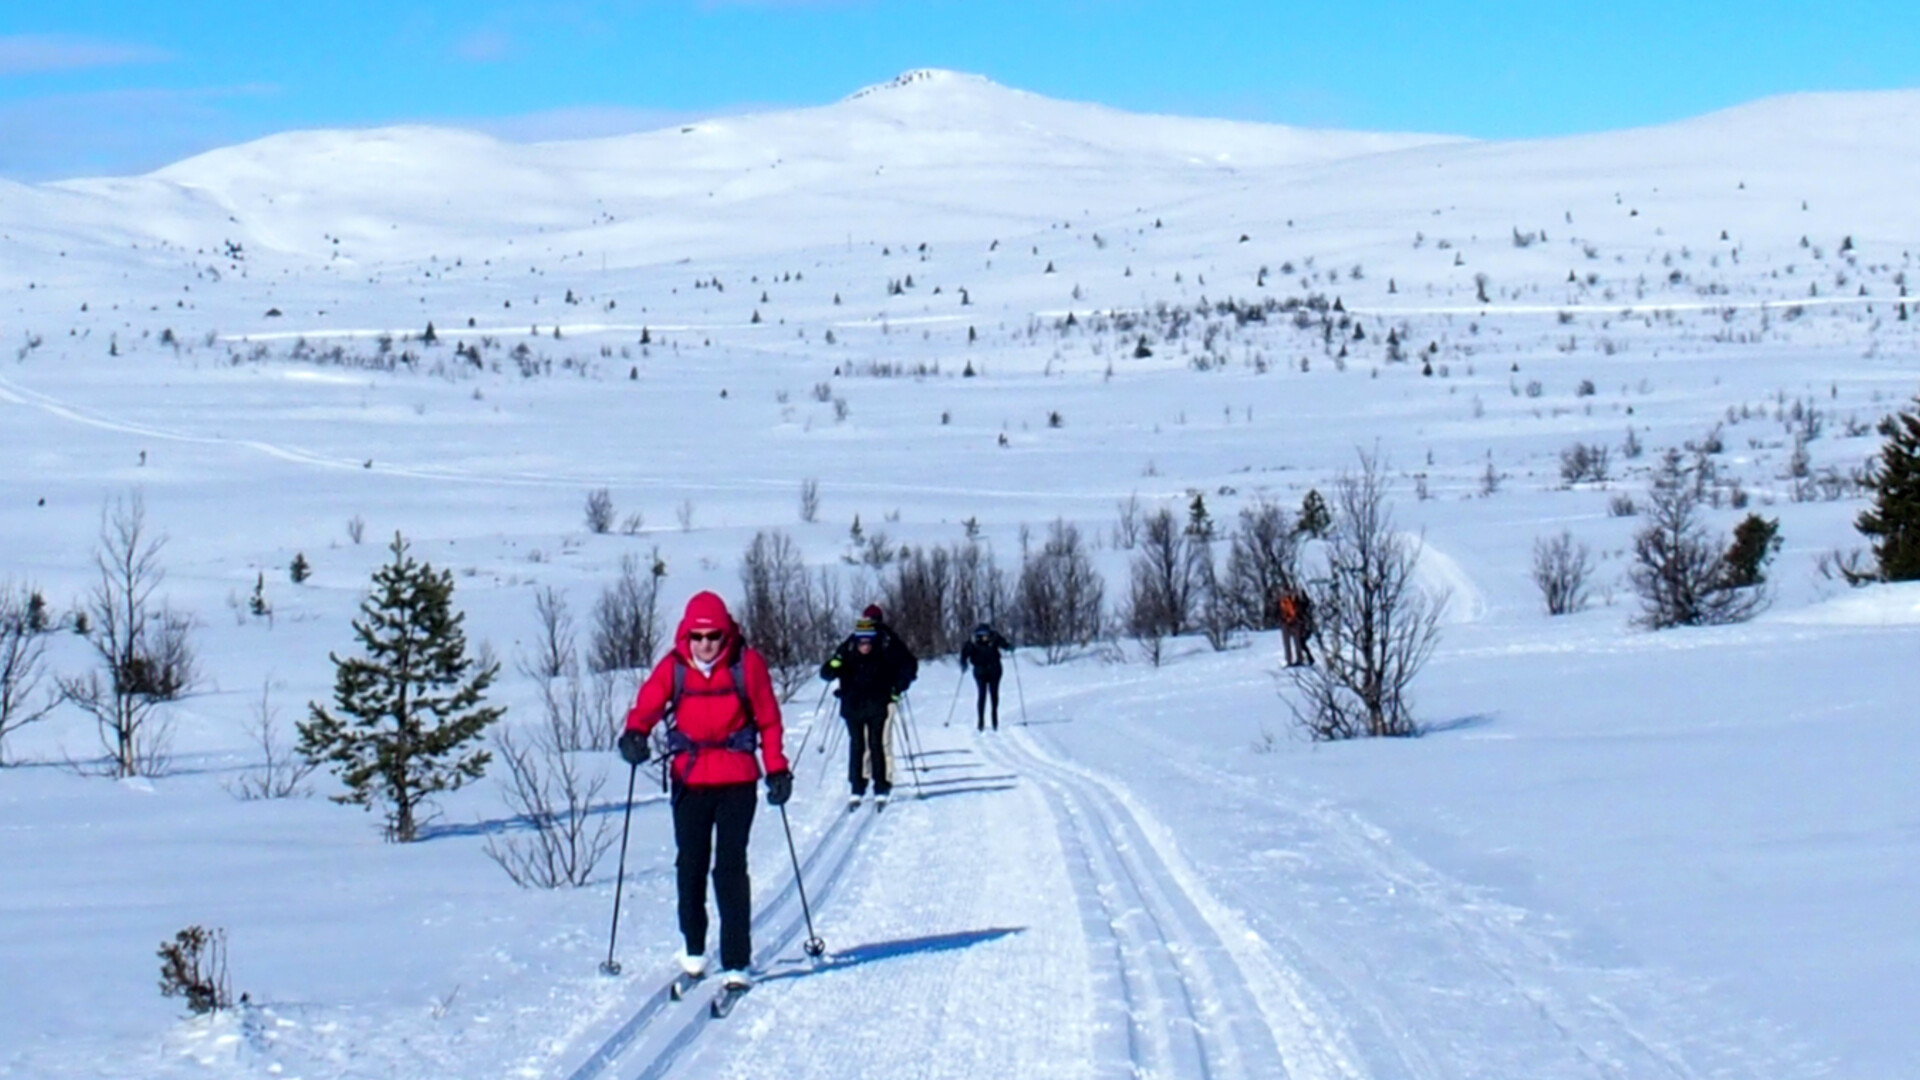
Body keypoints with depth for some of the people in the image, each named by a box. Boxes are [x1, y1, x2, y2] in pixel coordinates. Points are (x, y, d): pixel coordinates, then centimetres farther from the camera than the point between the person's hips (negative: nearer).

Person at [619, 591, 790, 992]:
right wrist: (635, 734, -31)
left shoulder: (747, 664, -4)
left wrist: (777, 769, 1)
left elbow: (768, 719, 3)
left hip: (737, 781, -2)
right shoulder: (673, 668, -1)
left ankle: (736, 963, -6)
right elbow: (647, 704, -10)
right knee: (691, 866, 10)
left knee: (730, 869, -8)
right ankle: (693, 950, 30)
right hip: (690, 780, 2)